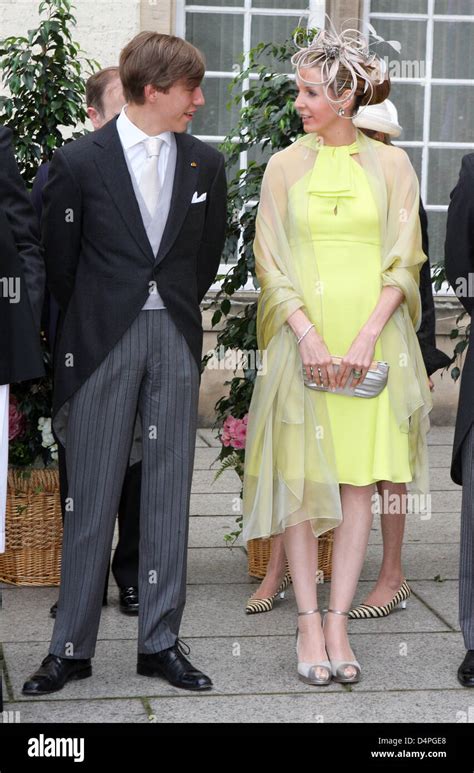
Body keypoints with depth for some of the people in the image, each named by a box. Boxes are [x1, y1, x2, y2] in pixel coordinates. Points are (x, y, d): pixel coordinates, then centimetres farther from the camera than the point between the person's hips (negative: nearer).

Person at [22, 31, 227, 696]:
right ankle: (72, 647, 12)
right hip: (102, 342, -3)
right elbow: (60, 261, 4)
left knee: (169, 494, 6)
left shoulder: (205, 165, 6)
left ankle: (160, 642, 15)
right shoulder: (79, 162, -4)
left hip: (175, 341, 3)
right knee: (91, 498, 2)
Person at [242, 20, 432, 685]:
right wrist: (308, 334, -12)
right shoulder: (285, 165, 6)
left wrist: (367, 336, -12)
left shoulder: (390, 164, 5)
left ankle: (338, 620, 7)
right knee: (301, 479, -1)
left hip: (373, 341, 0)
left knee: (359, 481, 1)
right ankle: (309, 621, 6)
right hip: (303, 340, 0)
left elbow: (403, 262, 1)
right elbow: (270, 263, 2)